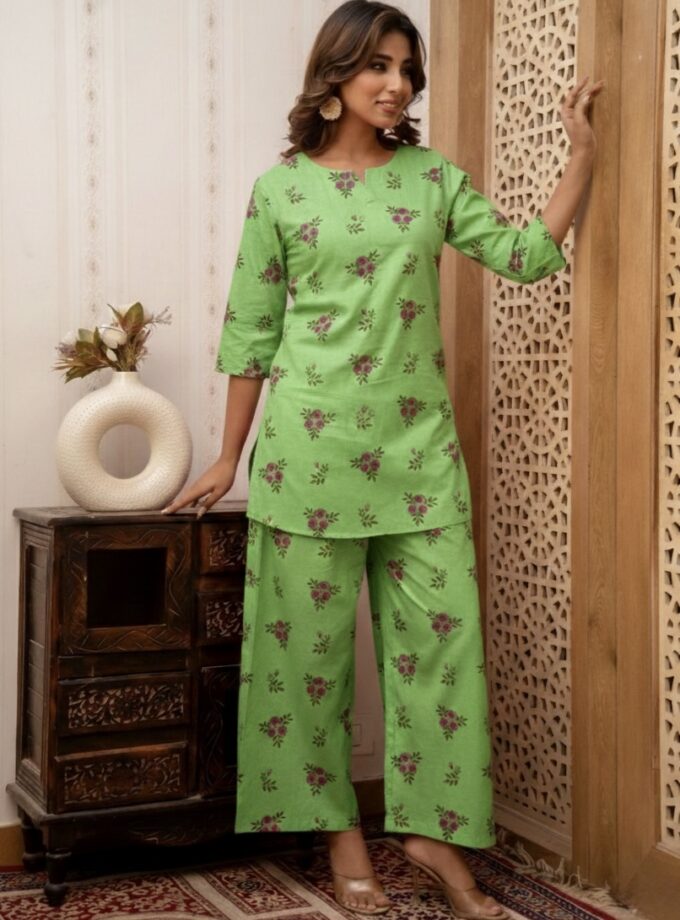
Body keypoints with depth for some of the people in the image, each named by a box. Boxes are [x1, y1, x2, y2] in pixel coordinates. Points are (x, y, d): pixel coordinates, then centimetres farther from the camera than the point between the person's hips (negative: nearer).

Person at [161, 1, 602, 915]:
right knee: (311, 639, 3)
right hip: (312, 443, -2)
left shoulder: (435, 177, 10)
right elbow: (250, 333, 5)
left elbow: (525, 255, 6)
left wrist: (582, 154, 0)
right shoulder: (280, 189, 3)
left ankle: (433, 829, 13)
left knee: (441, 630, 0)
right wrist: (229, 459, 6)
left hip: (418, 443, 2)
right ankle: (341, 834, 17)